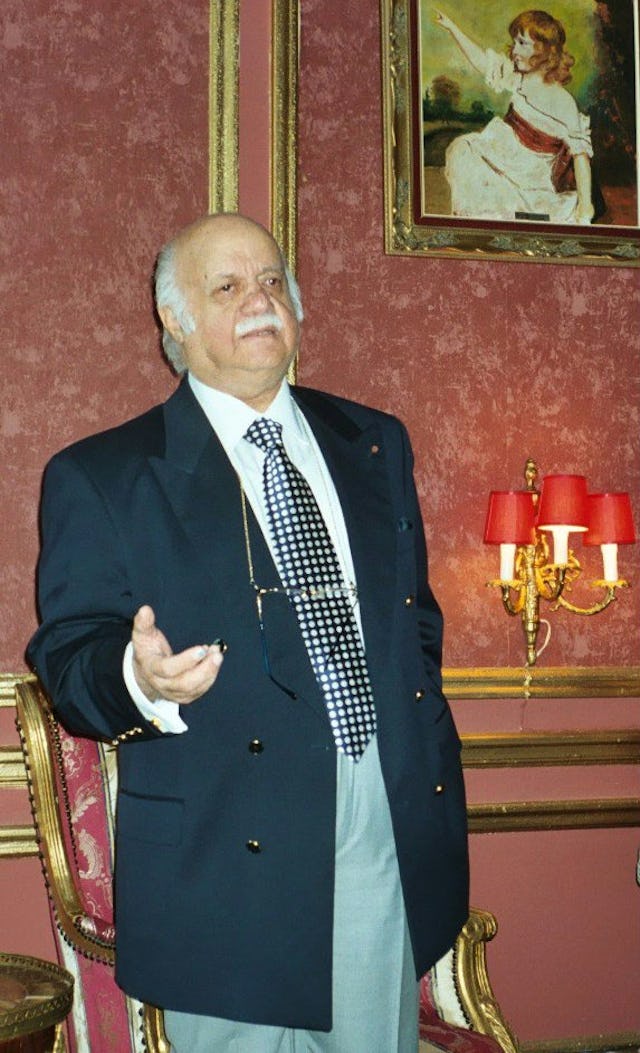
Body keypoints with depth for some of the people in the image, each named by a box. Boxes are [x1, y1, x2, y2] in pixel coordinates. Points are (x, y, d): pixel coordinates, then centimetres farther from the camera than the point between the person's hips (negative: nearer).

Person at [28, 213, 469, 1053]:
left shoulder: (376, 444, 14)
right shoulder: (101, 477, -1)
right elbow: (67, 659, -6)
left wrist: (430, 758, 10)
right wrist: (139, 679, -28)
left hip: (397, 843, 4)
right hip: (233, 866, -4)